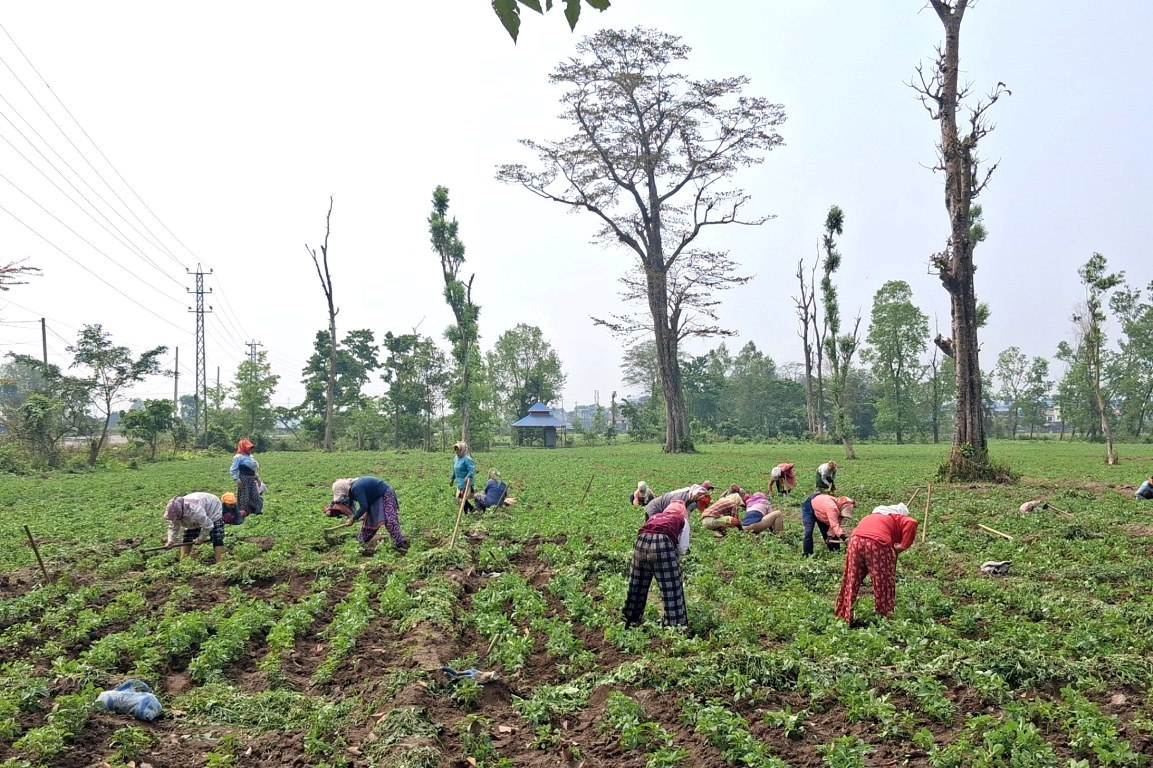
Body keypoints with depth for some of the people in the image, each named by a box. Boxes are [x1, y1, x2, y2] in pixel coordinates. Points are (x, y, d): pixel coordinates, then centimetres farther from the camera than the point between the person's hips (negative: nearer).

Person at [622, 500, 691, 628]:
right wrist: (674, 558, 33)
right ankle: (675, 624, 3)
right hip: (663, 543, -4)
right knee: (672, 588, 4)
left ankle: (630, 621, 27)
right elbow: (683, 548, 15)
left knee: (637, 586, 17)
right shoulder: (682, 520, 24)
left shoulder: (655, 516, 35)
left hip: (641, 542, 4)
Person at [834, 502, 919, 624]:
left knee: (852, 581, 17)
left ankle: (844, 616, 23)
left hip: (855, 540, 5)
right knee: (883, 582, 13)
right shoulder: (900, 518, 22)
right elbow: (912, 523, -1)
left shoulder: (872, 516, 39)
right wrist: (903, 546, 5)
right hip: (877, 543, -5)